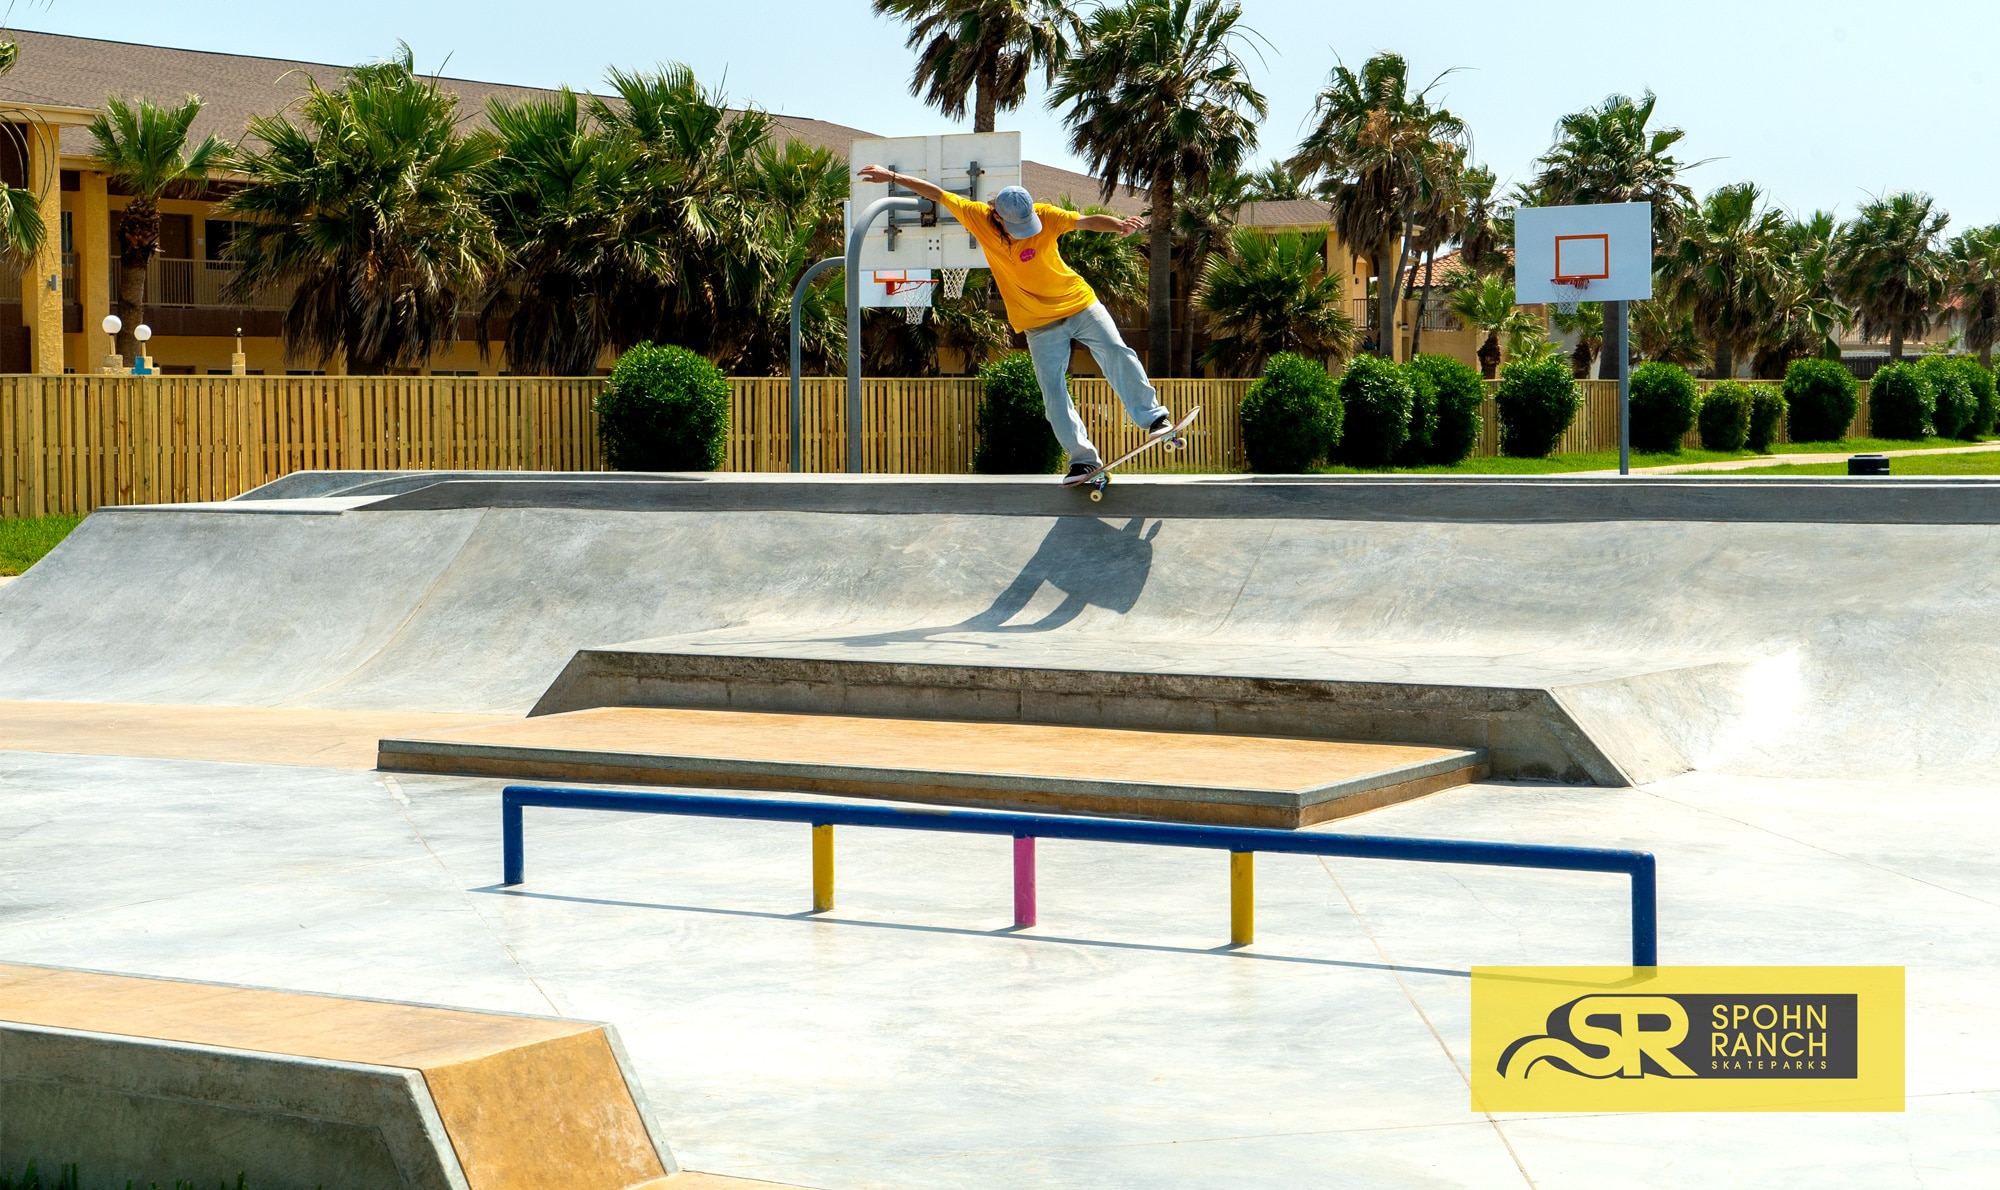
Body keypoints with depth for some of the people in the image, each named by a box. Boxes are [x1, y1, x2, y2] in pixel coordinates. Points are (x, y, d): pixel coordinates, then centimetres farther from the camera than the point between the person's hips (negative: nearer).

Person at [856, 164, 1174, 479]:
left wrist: (1120, 225, -51)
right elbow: (936, 193, -3)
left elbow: (1087, 221, -31)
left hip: (1079, 304, -2)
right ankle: (1082, 458, -2)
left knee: (1117, 353, -14)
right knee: (1053, 391, -4)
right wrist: (890, 176, 0)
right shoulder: (978, 218, -13)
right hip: (1040, 325, 2)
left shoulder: (1045, 216, -19)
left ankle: (1154, 418, -4)